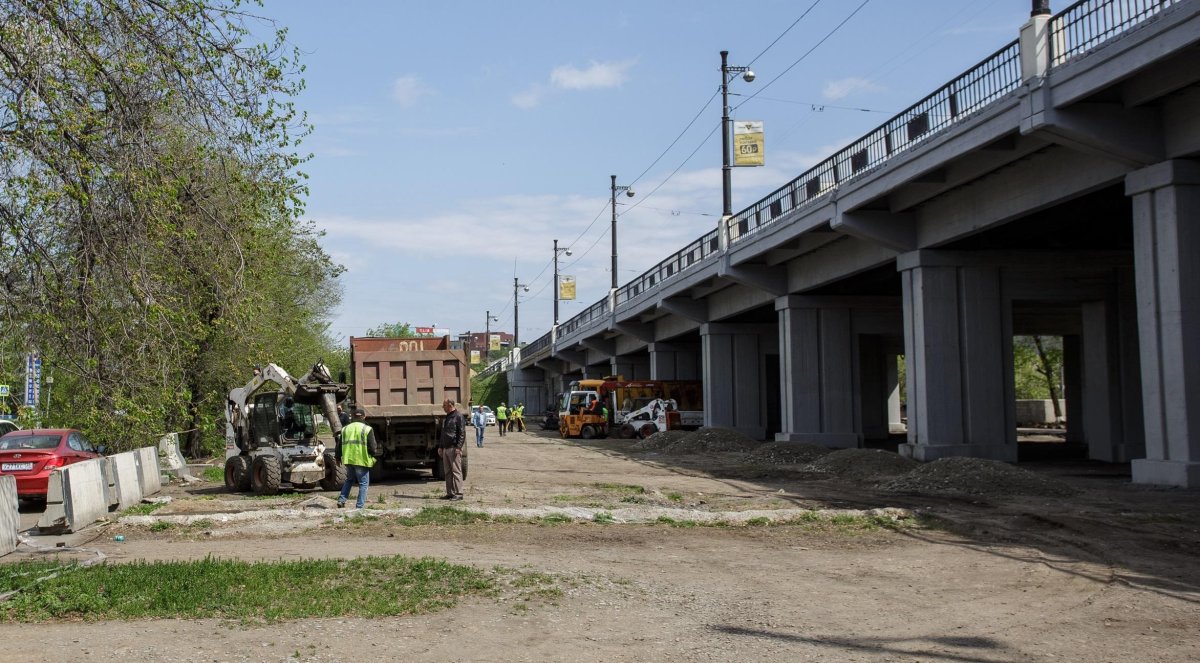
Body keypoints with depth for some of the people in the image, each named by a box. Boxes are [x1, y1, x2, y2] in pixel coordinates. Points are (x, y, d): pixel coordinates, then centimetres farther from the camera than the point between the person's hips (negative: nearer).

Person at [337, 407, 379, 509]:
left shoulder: (345, 429, 10)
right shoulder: (367, 429, -5)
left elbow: (339, 446, 13)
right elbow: (372, 447, -8)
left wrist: (338, 457, 26)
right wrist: (374, 454, 12)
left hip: (348, 459, 5)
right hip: (362, 460, -5)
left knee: (349, 480, 24)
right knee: (363, 483, 4)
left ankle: (341, 500, 14)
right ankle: (360, 506, 0)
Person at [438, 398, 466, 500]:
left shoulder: (458, 416, -7)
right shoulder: (446, 418, 19)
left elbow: (462, 433, -12)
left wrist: (458, 447, -18)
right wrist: (440, 446, 19)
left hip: (454, 448, -9)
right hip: (446, 449, 9)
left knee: (456, 471, -8)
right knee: (447, 472, 9)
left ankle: (458, 493, -8)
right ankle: (450, 493, 13)